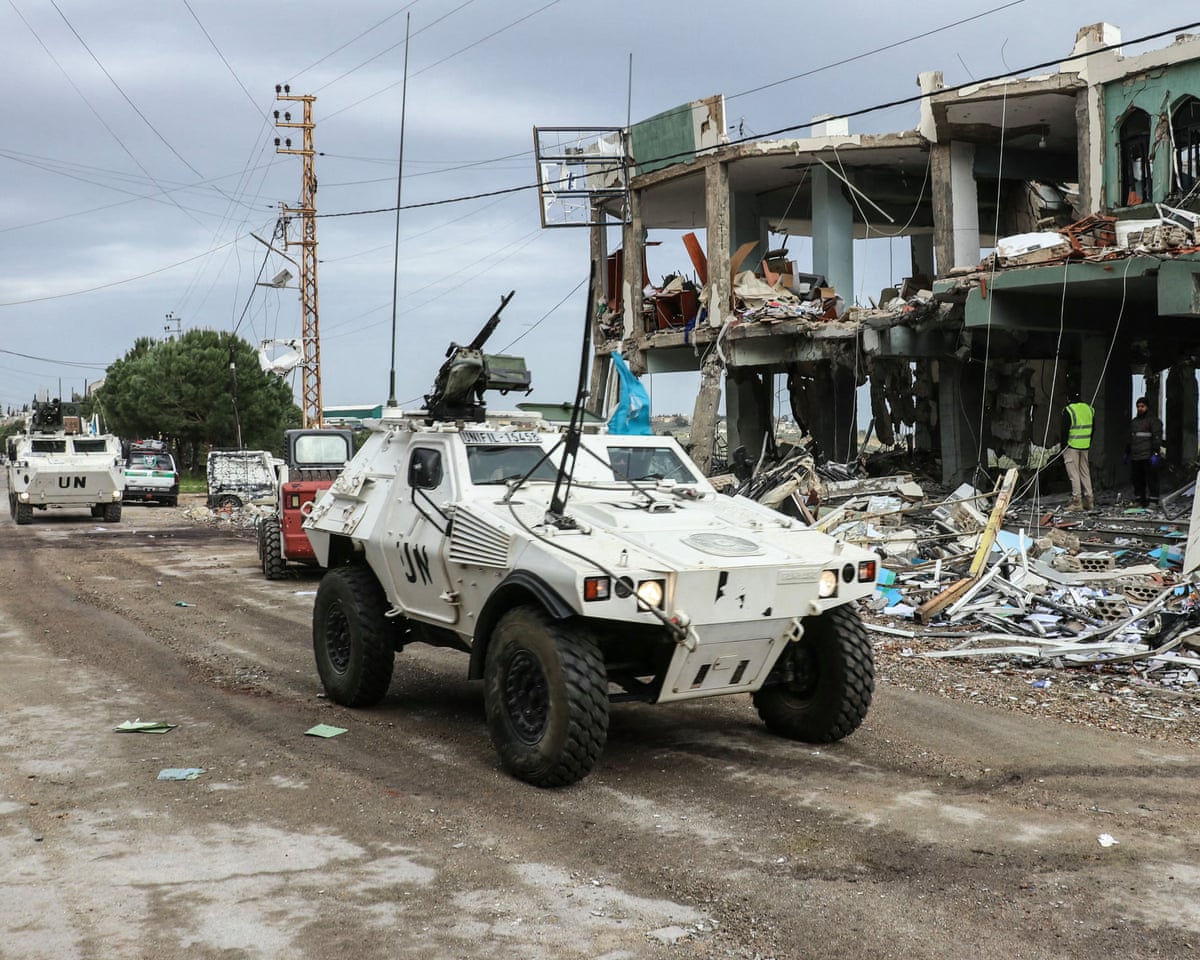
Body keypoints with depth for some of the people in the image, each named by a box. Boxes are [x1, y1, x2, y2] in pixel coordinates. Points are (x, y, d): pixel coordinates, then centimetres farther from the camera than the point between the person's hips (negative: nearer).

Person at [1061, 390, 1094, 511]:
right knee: (1085, 472, 13)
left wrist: (1063, 447, -6)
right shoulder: (1089, 409, 9)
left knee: (1074, 474, -4)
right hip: (1085, 447, 6)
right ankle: (1088, 500, 13)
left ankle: (1076, 501, -8)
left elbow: (1065, 430, -12)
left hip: (1072, 446, -6)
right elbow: (1092, 429, 13)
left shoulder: (1068, 410, -11)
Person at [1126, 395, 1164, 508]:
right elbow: (1130, 438, 28)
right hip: (1135, 457, 7)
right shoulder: (1134, 421, 21)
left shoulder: (1154, 421, -2)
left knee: (1151, 479, -6)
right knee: (1136, 479, 7)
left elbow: (1157, 438, -9)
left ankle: (1154, 501, -3)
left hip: (1148, 457, -7)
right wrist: (1127, 452, 25)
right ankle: (1140, 500, 15)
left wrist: (1155, 453, -17)